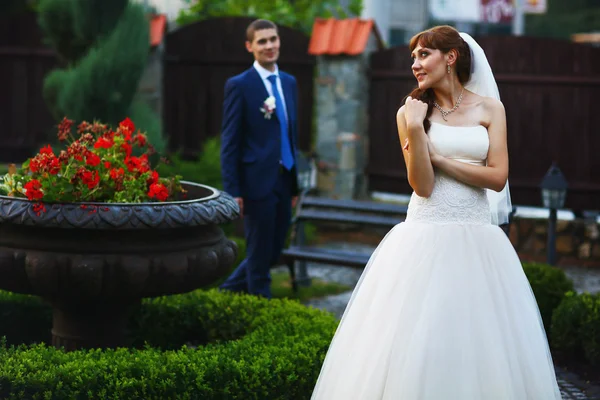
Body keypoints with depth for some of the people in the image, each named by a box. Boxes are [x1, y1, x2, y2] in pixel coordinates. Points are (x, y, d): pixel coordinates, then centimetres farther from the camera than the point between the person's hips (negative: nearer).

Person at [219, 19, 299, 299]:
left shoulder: (289, 82, 13)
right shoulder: (239, 86, -7)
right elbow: (229, 142, -9)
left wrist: (294, 182, 15)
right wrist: (232, 191, -14)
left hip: (284, 181, 7)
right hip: (258, 181, -7)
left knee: (273, 252, 15)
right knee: (260, 255, 2)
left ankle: (229, 291, 33)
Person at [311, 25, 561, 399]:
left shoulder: (490, 109, 6)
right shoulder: (412, 111, 4)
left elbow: (498, 177, -5)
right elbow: (422, 186, -6)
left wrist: (437, 158, -6)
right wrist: (415, 129, -15)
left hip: (477, 238, 1)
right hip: (426, 238, -1)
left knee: (482, 346, 2)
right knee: (417, 345, -4)